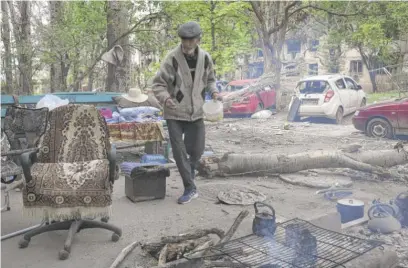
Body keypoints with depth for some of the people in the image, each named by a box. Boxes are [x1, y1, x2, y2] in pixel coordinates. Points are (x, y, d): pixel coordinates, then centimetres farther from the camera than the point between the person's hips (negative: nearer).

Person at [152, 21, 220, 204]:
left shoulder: (205, 58, -1)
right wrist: (165, 98, -30)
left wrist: (213, 91, -5)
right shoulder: (172, 58, -14)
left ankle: (189, 173, 41)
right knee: (179, 151, -1)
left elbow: (209, 79, 16)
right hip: (175, 113, -3)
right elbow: (157, 84, -10)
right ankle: (190, 189, 11)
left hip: (196, 112, 3)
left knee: (197, 150, 9)